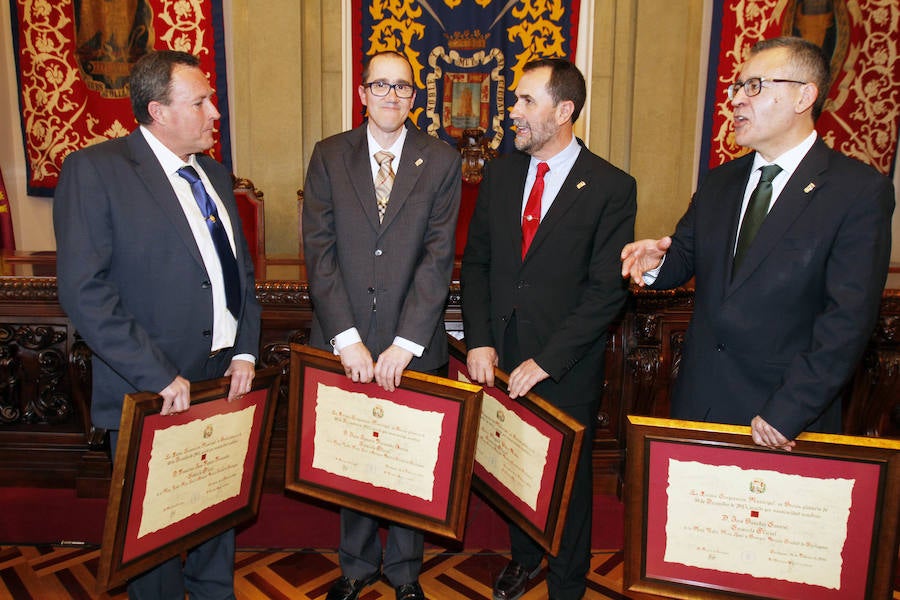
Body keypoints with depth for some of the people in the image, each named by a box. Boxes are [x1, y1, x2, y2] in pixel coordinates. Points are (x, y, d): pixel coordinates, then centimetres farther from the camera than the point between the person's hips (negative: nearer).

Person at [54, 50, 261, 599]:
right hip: (155, 391, -6)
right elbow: (84, 290, -18)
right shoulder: (94, 170, -10)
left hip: (225, 381, 6)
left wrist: (246, 352, 2)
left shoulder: (215, 174, 11)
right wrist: (158, 376, -19)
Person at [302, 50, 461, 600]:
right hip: (344, 342, 1)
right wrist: (347, 338, -13)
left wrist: (405, 343, -15)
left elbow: (439, 256, -8)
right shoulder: (329, 156, 3)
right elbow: (319, 250, -5)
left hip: (413, 345, -1)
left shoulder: (442, 161, 0)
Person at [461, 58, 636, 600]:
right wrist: (479, 341, -4)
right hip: (501, 357, 4)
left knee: (567, 478, 13)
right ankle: (524, 556, 46)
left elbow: (607, 290, -13)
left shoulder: (611, 187, -10)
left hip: (567, 369, -4)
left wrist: (546, 361, -17)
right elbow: (476, 261, 7)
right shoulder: (500, 173, 5)